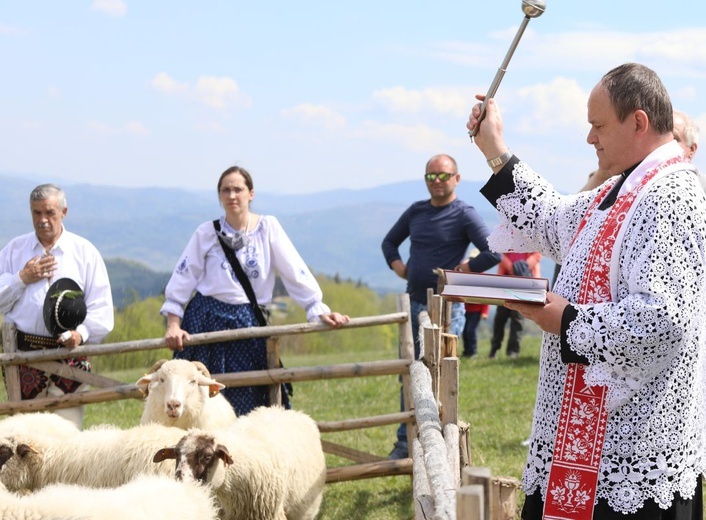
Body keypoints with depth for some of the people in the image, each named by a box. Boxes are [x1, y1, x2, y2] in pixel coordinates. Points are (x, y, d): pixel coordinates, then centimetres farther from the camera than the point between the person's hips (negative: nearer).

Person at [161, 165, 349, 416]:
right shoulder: (207, 233, 3)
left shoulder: (268, 227, 2)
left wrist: (320, 311, -7)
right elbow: (183, 278, 3)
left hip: (248, 326, 0)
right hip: (206, 321, 0)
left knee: (246, 405, -2)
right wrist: (173, 325, -5)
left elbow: (296, 273, 0)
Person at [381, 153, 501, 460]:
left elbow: (493, 253, -19)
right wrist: (398, 266, 10)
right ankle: (405, 442, 18)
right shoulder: (416, 211, 12)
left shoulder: (465, 215, -7)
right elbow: (389, 241, 27)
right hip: (414, 302, 7)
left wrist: (460, 270, -14)